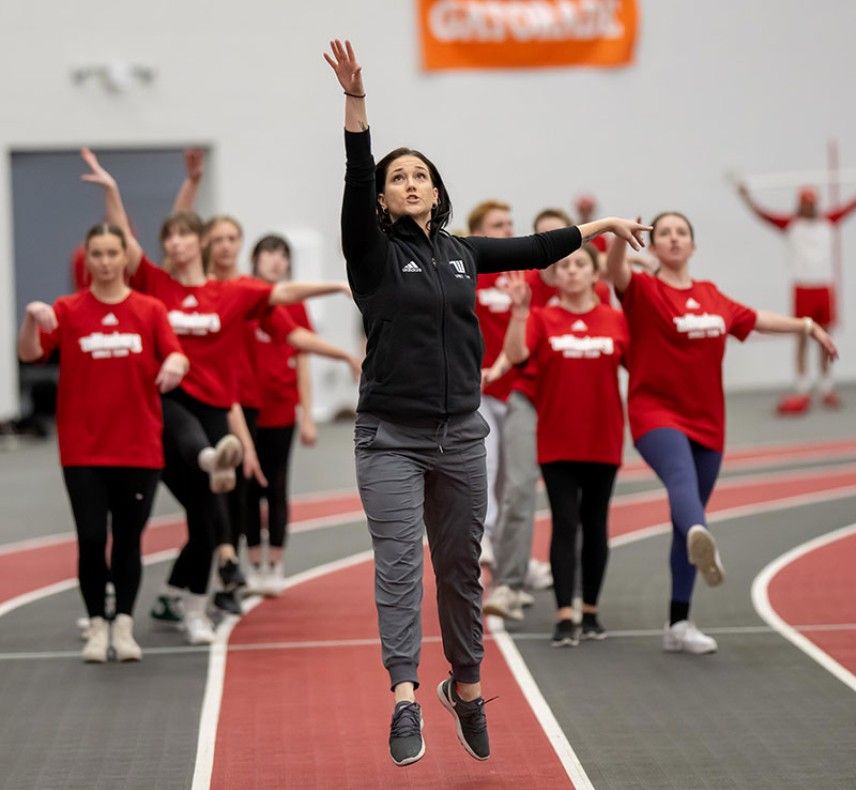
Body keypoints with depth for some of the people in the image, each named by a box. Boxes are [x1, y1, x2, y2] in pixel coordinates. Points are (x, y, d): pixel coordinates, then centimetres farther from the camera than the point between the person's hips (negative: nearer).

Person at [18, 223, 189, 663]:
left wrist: (175, 364, -32)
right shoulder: (68, 311, 1)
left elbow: (175, 354, -9)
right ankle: (96, 627, 9)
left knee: (128, 539, 6)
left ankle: (123, 627, 15)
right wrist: (32, 318, -30)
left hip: (139, 449, 1)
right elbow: (29, 353, -10)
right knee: (91, 539, -4)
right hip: (83, 449, -1)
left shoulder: (150, 311, 3)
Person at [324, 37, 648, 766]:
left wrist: (594, 228, 31)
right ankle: (406, 697, -22)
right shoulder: (372, 254, -4)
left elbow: (530, 251, 25)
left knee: (461, 567, 12)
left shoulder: (462, 253, 10)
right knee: (399, 564, -13)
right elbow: (354, 184, -19)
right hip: (390, 438, -4)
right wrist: (355, 102, -32)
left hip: (461, 434, 4)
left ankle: (466, 686, 28)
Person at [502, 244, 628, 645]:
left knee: (595, 526, 10)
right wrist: (519, 311, -32)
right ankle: (564, 618, -8)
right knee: (565, 525, -6)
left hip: (603, 440, 2)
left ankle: (590, 612, 22)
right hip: (557, 442, -2)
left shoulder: (615, 320, 2)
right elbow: (515, 355, -20)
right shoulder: (542, 319, -3)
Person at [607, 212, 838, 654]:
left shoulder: (712, 297, 16)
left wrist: (807, 327, 36)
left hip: (706, 422, 6)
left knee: (683, 525, 11)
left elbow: (753, 319, 30)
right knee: (682, 477, -37)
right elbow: (615, 272, -23)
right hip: (657, 414, -6)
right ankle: (701, 540, -70)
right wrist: (620, 238, -42)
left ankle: (678, 625, 18)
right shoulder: (643, 291, -2)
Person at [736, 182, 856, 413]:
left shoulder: (827, 222, 8)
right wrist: (746, 197, -21)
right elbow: (763, 214, -8)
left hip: (825, 287, 3)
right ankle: (802, 391, 1)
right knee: (802, 338, -1)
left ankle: (827, 389, 16)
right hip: (803, 287, -3)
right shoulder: (791, 224, 0)